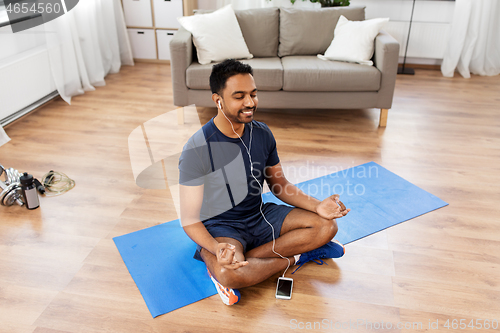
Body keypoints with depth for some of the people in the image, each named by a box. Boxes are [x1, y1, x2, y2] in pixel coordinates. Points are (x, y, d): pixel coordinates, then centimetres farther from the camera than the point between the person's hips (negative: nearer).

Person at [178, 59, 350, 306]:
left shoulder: (262, 134, -4)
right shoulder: (197, 149, -22)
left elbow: (279, 184, 7)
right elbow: (189, 219, -20)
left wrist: (316, 206, -11)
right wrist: (217, 248, -41)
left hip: (260, 216, 6)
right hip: (221, 227, -6)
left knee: (326, 226, -8)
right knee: (229, 274, -37)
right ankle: (294, 257, -5)